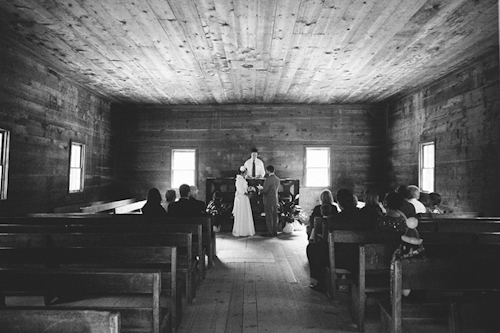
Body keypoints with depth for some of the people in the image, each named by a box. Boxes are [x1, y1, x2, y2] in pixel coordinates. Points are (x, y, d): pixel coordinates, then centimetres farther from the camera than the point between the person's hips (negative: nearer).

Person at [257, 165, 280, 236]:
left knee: (269, 217, -2)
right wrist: (263, 188, 19)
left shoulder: (268, 179, -17)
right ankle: (275, 232, 17)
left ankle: (270, 233, 2)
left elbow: (264, 191, -20)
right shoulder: (277, 179, 9)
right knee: (274, 216, 11)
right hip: (275, 200, 8)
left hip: (268, 201, -8)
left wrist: (260, 188, 2)